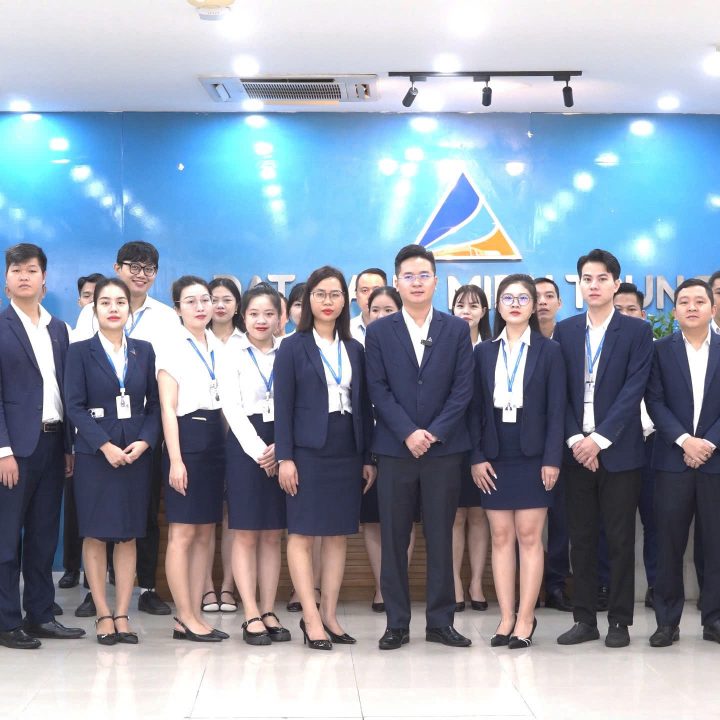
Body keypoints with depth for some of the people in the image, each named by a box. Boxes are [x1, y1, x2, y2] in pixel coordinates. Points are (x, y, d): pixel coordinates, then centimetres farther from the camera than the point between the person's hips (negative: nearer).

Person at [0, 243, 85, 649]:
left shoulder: (58, 330, 14)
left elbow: (65, 390, 13)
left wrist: (70, 446, 8)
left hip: (53, 443, 6)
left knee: (44, 535, 10)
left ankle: (40, 615, 18)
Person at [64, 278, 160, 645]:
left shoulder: (144, 351, 9)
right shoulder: (80, 351, 1)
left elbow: (154, 404, 6)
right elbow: (75, 406, -6)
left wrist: (144, 441, -10)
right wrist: (105, 445, -15)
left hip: (136, 452, 2)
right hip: (94, 453, -2)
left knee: (128, 536, 3)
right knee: (95, 535, 0)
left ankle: (122, 614, 9)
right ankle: (103, 615, 7)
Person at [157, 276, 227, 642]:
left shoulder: (219, 347, 12)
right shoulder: (172, 349, -5)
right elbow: (168, 409, -9)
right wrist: (176, 460, -15)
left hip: (216, 440, 7)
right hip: (187, 438, -6)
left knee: (204, 533, 7)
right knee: (182, 533, -5)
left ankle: (192, 615, 12)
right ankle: (186, 618, 0)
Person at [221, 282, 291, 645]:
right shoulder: (233, 355, 1)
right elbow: (232, 409, -5)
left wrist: (280, 448, -12)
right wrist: (258, 450, -14)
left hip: (282, 448, 2)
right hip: (245, 445, -2)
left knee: (273, 534, 6)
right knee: (245, 533, -1)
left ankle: (268, 612, 12)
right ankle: (251, 616, 2)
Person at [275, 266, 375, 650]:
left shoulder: (354, 349, 12)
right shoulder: (293, 347, 0)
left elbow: (363, 406, 12)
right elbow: (283, 406, -4)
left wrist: (368, 457, 7)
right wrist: (285, 457, -11)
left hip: (347, 451, 4)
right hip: (308, 450, -4)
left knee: (339, 535, 6)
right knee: (302, 533, -4)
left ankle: (329, 615, 13)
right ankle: (311, 618, 0)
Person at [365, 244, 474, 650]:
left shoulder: (457, 329, 6)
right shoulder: (379, 332, 5)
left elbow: (463, 389, 0)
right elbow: (379, 390, -1)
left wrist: (434, 432, -11)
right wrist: (408, 433, -12)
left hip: (444, 449, 0)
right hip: (395, 449, 0)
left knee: (441, 539, 5)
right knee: (394, 540, 3)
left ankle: (441, 622, 13)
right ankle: (397, 623, 10)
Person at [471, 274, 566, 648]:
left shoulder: (549, 351, 2)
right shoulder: (484, 352, 9)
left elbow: (556, 409, -2)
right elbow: (476, 409, 7)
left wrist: (552, 459, -10)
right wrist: (477, 457, -2)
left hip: (533, 455, -2)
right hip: (495, 456, 3)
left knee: (529, 536, -2)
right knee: (501, 537, 4)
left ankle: (525, 620, 3)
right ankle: (506, 618, 8)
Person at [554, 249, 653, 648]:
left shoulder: (637, 331, 0)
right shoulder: (565, 331, 9)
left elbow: (634, 390, -8)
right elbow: (560, 391, 4)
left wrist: (600, 439, -15)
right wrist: (574, 439, -8)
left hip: (619, 451, -3)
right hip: (576, 450, 3)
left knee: (620, 539, 2)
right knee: (581, 538, 6)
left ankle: (619, 621, 10)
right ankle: (584, 619, 14)